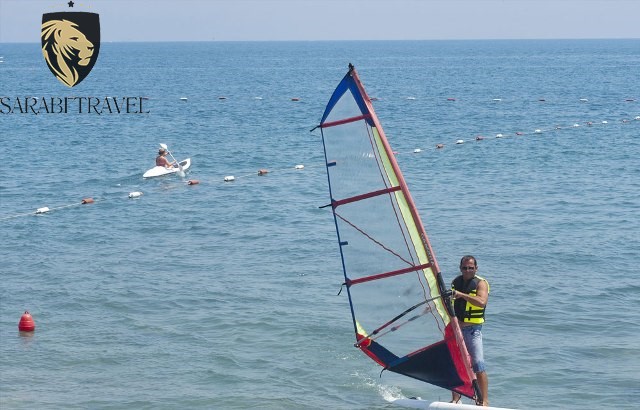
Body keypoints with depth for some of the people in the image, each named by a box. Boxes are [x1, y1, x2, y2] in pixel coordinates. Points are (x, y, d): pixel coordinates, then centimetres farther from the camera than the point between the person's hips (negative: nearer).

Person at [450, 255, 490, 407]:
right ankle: (455, 399, 12)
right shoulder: (456, 282, 12)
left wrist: (461, 295, -30)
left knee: (478, 366, -12)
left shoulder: (481, 283, -6)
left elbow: (481, 302, -25)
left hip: (472, 329, -5)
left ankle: (484, 401, -10)